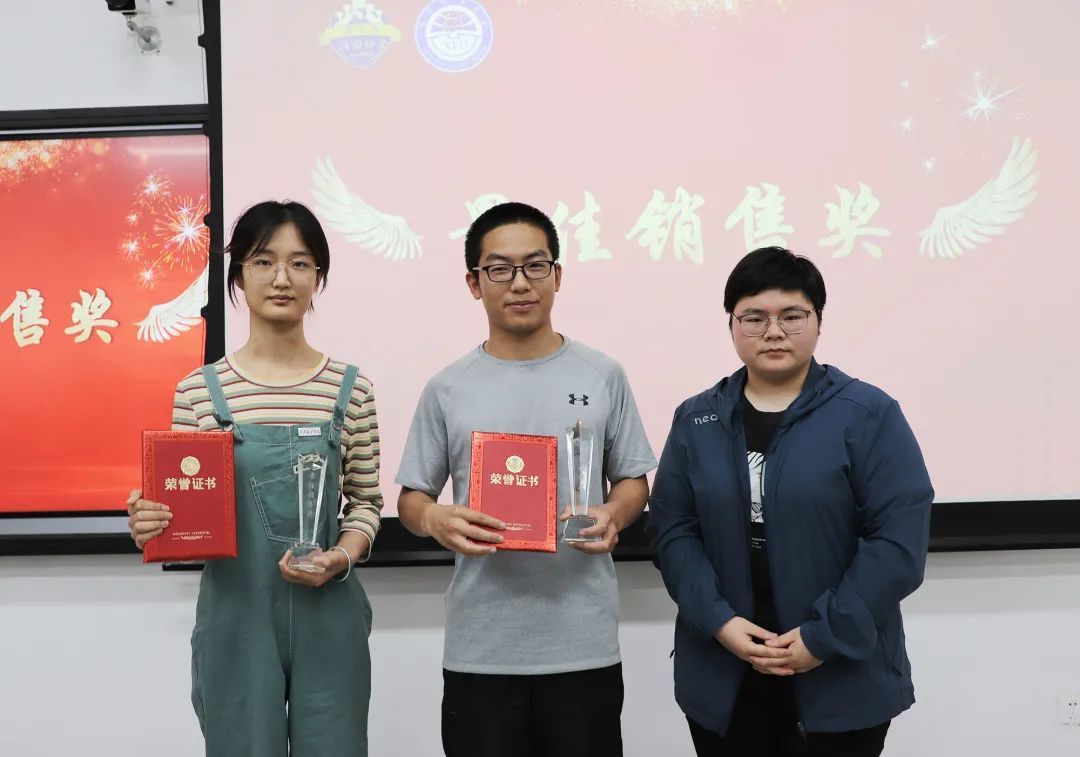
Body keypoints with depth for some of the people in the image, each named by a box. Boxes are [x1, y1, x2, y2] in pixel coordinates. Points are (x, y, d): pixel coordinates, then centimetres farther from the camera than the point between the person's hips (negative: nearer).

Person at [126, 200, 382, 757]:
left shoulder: (349, 388, 1)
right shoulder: (199, 391, -1)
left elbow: (366, 500, 6)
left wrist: (342, 557, -12)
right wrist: (150, 524, -16)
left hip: (328, 618, 1)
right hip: (235, 620, 0)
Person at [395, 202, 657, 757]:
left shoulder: (603, 377, 3)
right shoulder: (447, 389, 3)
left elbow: (633, 480, 9)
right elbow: (412, 497, 7)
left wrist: (611, 516, -13)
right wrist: (436, 519, -16)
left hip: (584, 644, 0)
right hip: (480, 648, 0)